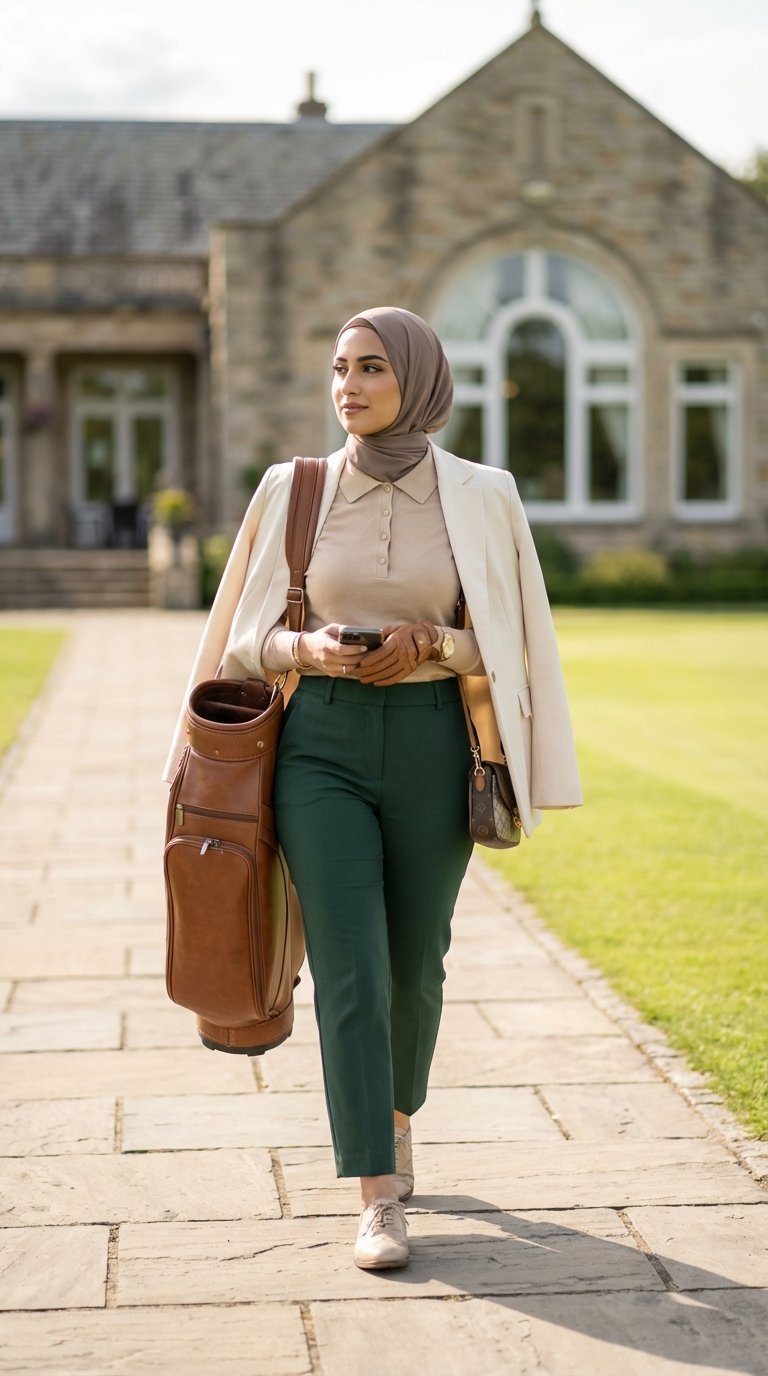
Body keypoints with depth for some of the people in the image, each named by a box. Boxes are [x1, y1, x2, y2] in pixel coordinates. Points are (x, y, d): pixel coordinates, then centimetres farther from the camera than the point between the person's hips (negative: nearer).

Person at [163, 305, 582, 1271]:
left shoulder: (481, 496, 0)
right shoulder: (292, 490, 2)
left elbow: (514, 643, 5)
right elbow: (246, 636, 9)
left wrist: (432, 644, -15)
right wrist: (308, 650, -13)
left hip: (433, 746, 1)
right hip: (321, 746, 0)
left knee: (414, 959, 13)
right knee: (348, 966, -10)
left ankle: (395, 1115, 42)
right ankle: (379, 1200, -5)